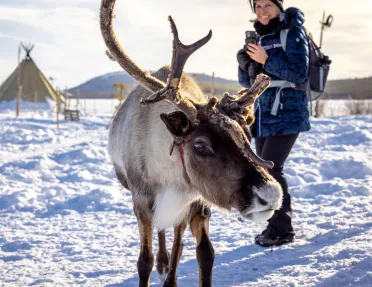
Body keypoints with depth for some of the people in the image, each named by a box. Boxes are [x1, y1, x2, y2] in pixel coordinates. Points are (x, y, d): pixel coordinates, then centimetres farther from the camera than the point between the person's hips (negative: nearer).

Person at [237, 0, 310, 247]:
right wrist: (245, 63, -5)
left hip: (287, 115, -8)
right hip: (263, 115, 8)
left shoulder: (292, 34, -6)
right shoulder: (259, 38, 13)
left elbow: (300, 74, -16)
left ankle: (282, 229, -5)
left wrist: (267, 60, -21)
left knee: (271, 169, -13)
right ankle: (277, 225, 19)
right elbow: (247, 82, 15)